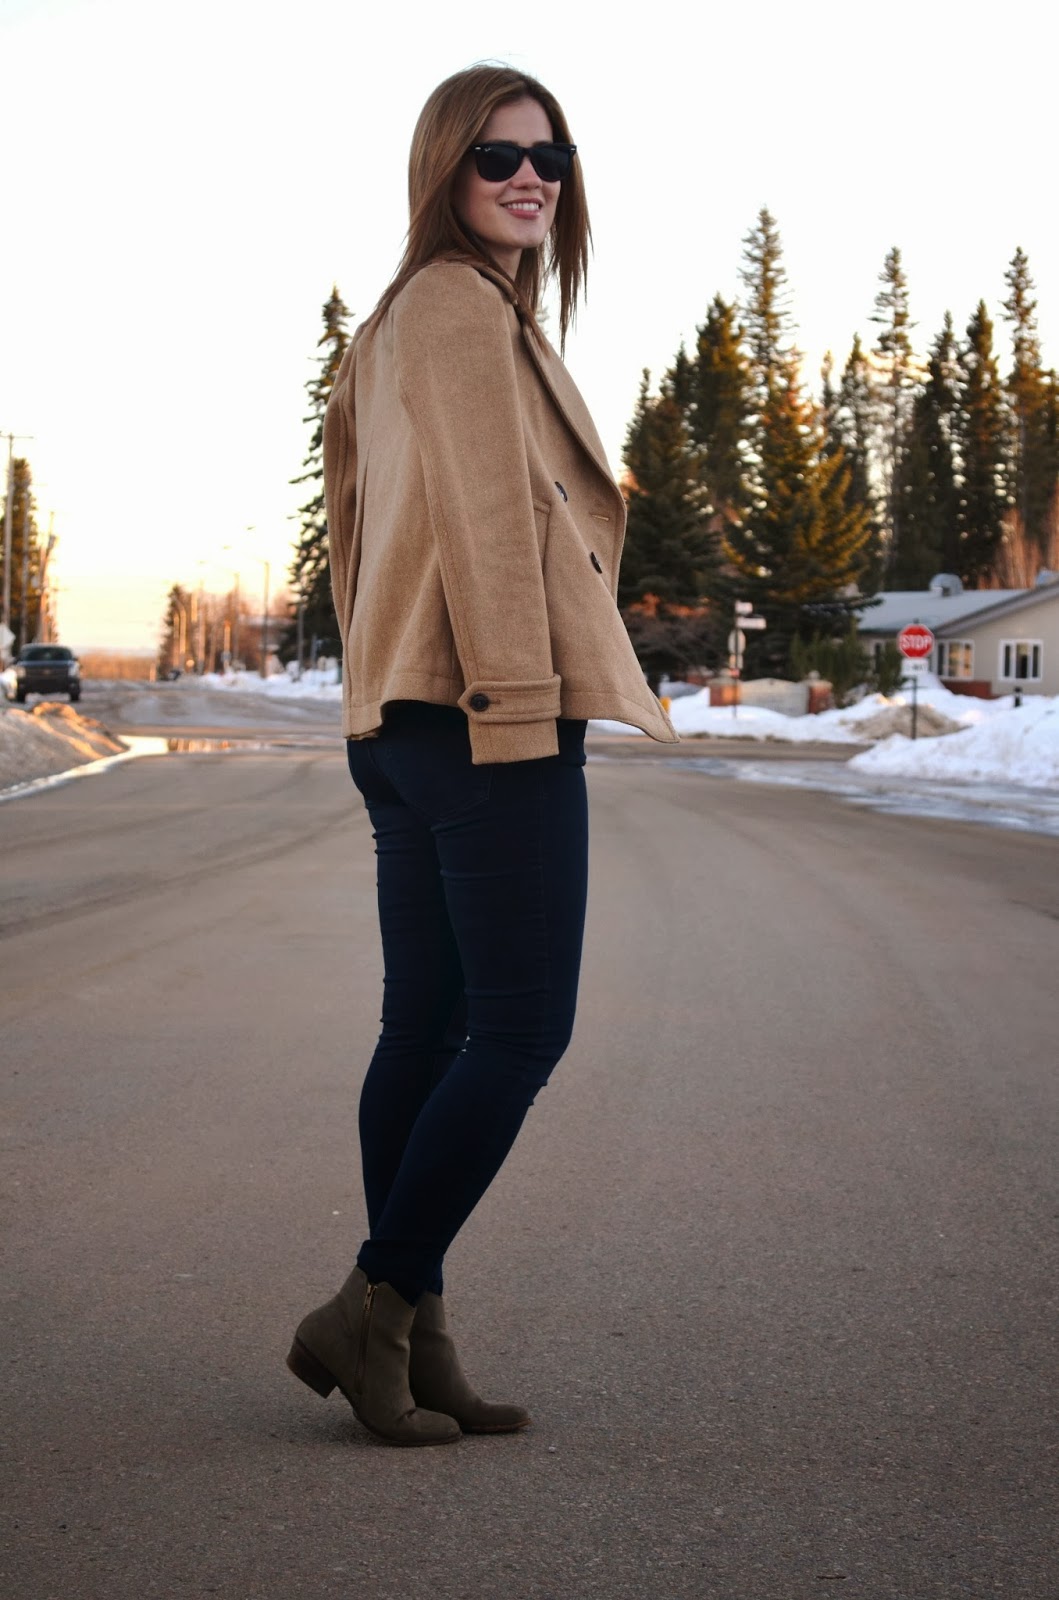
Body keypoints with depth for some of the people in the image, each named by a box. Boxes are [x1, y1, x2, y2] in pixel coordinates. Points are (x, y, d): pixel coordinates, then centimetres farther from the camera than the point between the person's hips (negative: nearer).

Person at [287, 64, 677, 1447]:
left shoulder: (404, 318, 23)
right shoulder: (462, 308, -8)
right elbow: (486, 513, -16)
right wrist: (517, 698, -19)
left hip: (406, 719, 11)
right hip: (490, 711, -10)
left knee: (428, 1026, 9)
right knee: (523, 1030, -7)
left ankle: (412, 1345, 13)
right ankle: (373, 1309, -5)